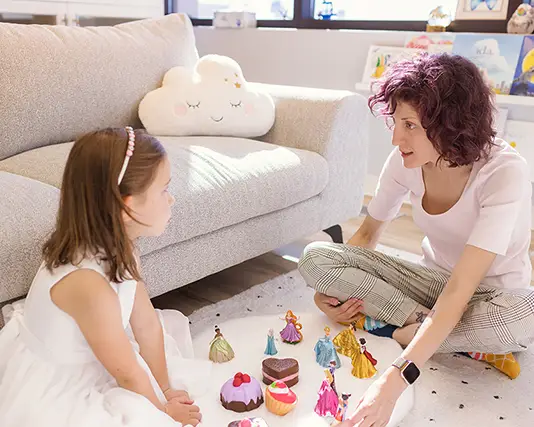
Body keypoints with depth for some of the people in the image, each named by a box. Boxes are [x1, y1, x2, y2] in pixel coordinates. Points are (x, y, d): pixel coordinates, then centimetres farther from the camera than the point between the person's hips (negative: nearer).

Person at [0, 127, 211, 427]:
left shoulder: (119, 245, -13)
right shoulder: (89, 285, -38)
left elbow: (146, 323, -4)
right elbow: (127, 374, -23)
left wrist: (166, 390, 3)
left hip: (78, 357, 8)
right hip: (46, 394, -8)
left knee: (170, 324, 10)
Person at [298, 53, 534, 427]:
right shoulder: (405, 160, -15)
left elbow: (459, 291, -36)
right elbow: (369, 232, 2)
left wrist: (395, 381, -44)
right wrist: (329, 288, -14)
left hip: (490, 295, -4)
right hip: (434, 280, 5)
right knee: (315, 257, -15)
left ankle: (393, 332, -16)